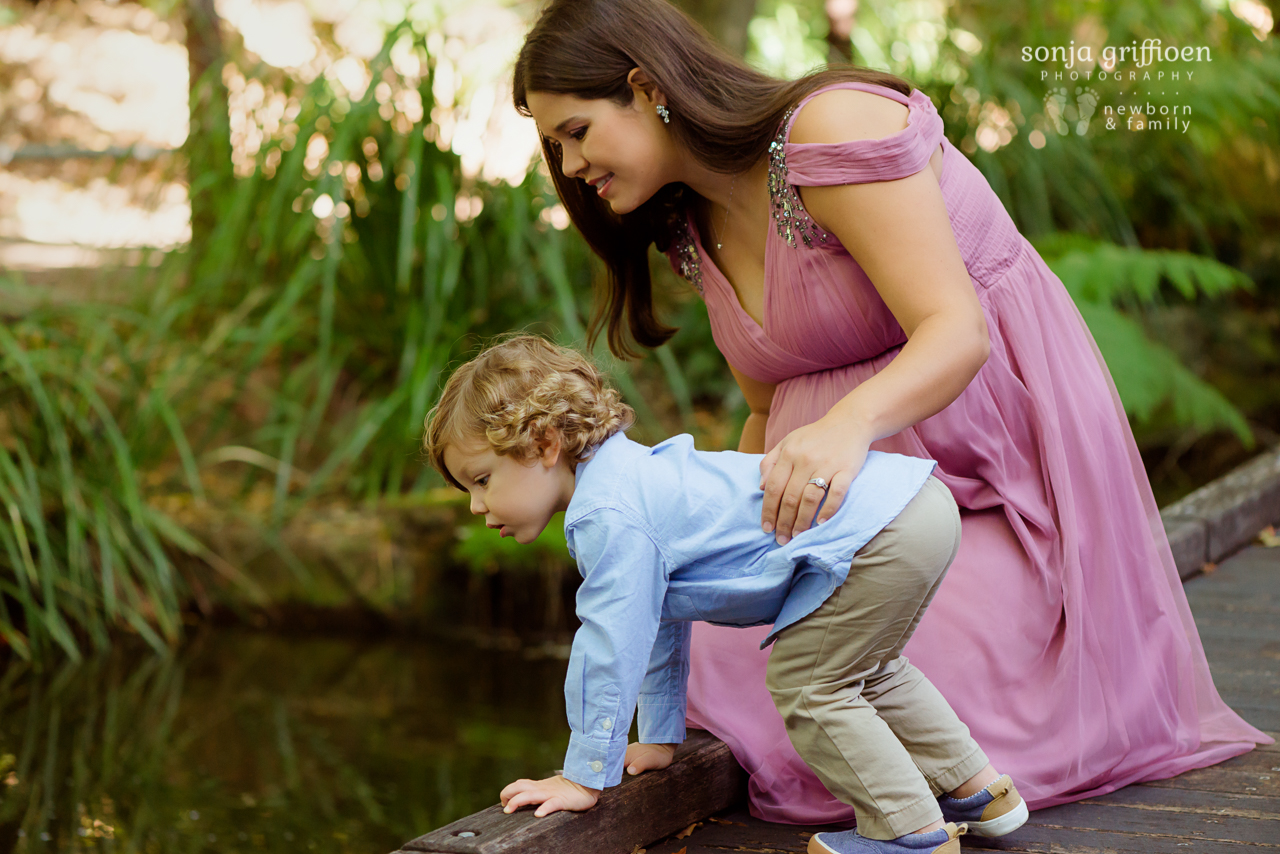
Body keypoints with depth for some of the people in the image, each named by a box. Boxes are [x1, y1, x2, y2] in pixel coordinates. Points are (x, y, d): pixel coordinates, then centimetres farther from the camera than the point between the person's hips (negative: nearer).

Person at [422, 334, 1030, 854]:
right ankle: (976, 789, 37)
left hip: (877, 533, -11)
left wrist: (585, 776, -7)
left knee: (805, 686, -3)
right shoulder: (630, 481, 21)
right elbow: (661, 625, 30)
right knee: (863, 673, 28)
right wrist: (658, 738, 34)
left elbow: (612, 647, -15)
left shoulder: (608, 518, -14)